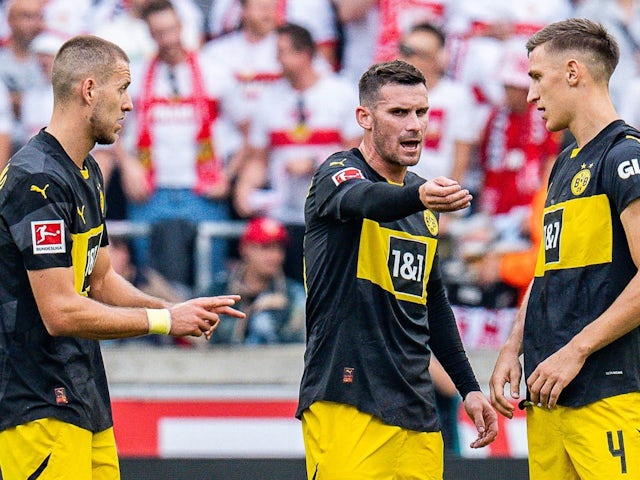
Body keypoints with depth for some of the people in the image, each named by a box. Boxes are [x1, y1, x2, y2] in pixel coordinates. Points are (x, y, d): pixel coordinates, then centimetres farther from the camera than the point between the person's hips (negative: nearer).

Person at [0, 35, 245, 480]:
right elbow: (60, 313, -21)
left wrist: (177, 311, 7)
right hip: (41, 409, -10)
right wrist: (164, 320, -12)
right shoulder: (37, 180, -18)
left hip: (86, 401, 10)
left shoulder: (88, 173, 16)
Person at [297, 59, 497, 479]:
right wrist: (419, 196, -51)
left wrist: (469, 387, 22)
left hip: (417, 412, 7)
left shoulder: (424, 198, 18)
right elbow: (365, 201, -30)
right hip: (347, 403, -7)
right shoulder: (339, 173, -4)